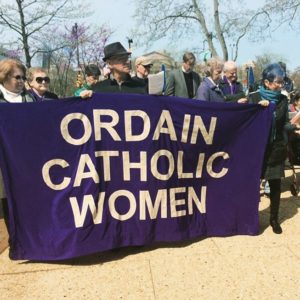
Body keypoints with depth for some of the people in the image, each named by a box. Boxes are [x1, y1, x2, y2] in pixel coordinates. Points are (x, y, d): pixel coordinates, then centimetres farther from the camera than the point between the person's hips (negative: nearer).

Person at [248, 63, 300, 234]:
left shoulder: (283, 99, 3)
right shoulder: (254, 97, -5)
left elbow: (284, 124, 4)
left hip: (277, 150, 2)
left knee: (276, 186, 7)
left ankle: (274, 219, 25)